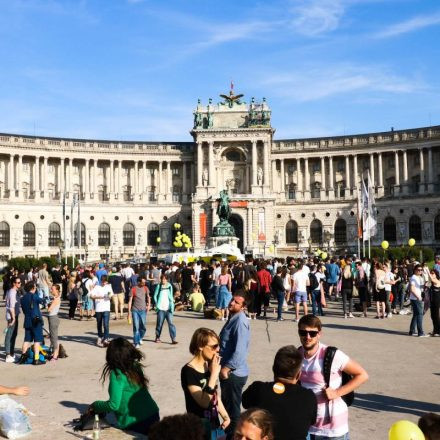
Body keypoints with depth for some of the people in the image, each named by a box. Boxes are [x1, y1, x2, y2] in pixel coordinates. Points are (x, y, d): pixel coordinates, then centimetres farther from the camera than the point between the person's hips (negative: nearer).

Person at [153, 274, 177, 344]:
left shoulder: (169, 286, 8)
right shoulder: (159, 286, 3)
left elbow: (171, 296, 14)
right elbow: (155, 296, 7)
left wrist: (172, 306, 5)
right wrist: (157, 304, -3)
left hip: (168, 308, 1)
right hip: (161, 308, -1)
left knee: (170, 323, -7)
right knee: (159, 323, 5)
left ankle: (173, 339, -8)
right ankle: (157, 337, 22)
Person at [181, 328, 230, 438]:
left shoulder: (210, 366, 2)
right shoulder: (188, 371, -20)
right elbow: (204, 402, -24)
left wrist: (225, 416, 3)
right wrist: (214, 374, -24)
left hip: (215, 423, 7)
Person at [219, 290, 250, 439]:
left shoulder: (240, 321, -22)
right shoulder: (234, 317, 10)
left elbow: (240, 350, -28)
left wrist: (226, 368, -22)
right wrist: (224, 367, 18)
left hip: (233, 373, -10)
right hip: (228, 371, 10)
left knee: (233, 410, 4)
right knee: (227, 406, 23)